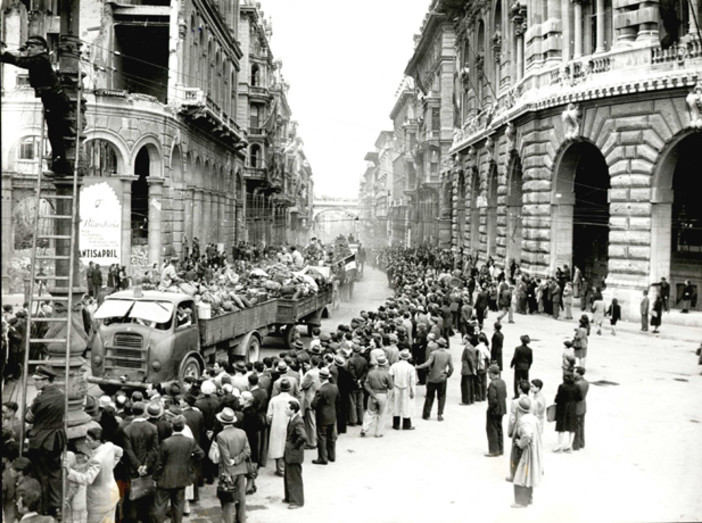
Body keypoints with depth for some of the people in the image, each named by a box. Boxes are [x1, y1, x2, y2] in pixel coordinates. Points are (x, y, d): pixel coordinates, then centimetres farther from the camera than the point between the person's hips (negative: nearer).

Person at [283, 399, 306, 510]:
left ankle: (297, 501, 14)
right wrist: (288, 444, 12)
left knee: (294, 478, 3)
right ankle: (289, 497, 35)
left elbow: (303, 437, -37)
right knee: (288, 476, 21)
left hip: (294, 455, -10)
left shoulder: (298, 422, -25)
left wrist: (295, 446, -23)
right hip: (289, 453, 10)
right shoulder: (292, 419, 5)